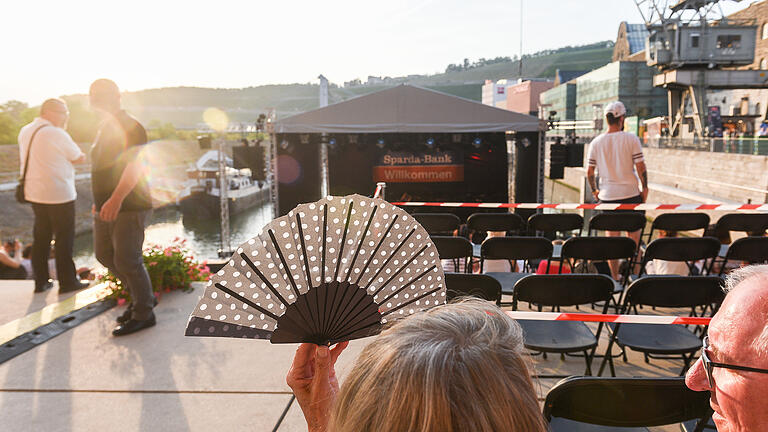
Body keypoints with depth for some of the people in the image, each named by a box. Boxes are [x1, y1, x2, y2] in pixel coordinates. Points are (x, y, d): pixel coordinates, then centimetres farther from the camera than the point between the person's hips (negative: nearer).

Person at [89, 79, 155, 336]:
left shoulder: (129, 127, -14)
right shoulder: (105, 127, 15)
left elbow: (135, 165, -27)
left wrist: (116, 198, -37)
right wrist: (99, 199, 24)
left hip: (129, 207, -10)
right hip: (105, 207, 10)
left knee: (126, 260, -7)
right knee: (104, 254, 16)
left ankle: (143, 314, 9)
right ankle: (142, 297, 29)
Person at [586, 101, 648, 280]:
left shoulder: (596, 142, 1)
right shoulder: (631, 139, -6)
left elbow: (589, 172, 3)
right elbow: (640, 167, -8)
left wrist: (594, 191, 16)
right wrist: (645, 188, 4)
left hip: (607, 196, 2)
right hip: (631, 194, -2)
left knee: (612, 237, 8)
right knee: (634, 235, 12)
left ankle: (615, 277, 12)